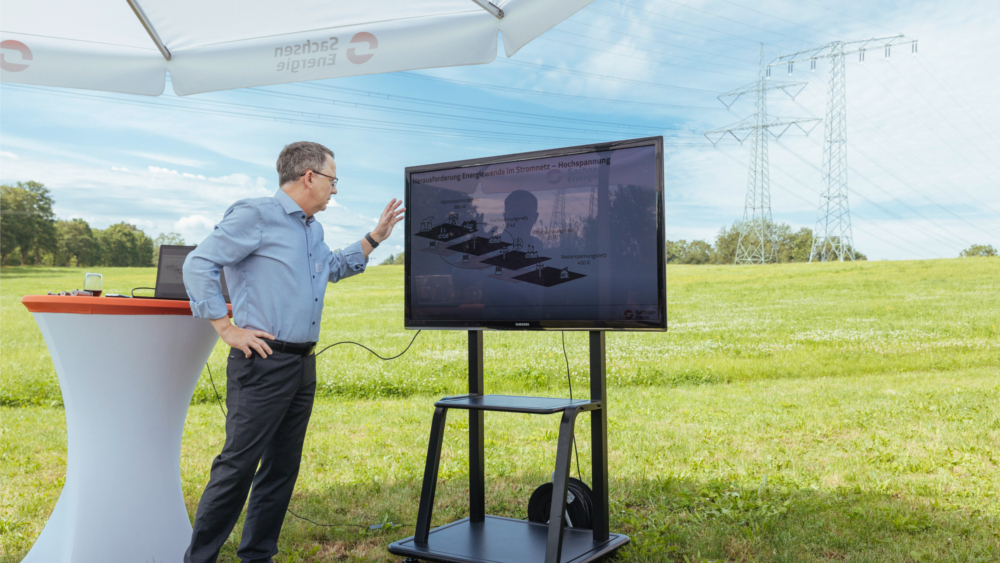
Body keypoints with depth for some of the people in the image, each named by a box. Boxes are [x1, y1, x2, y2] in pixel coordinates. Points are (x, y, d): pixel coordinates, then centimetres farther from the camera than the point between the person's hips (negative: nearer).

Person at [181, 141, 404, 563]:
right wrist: (227, 328, -14)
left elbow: (334, 267, 37)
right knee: (237, 465, -5)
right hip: (263, 364, -9)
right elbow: (198, 265, -13)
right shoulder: (255, 216, -9)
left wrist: (375, 237, 29)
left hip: (303, 365, 9)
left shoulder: (313, 229, 18)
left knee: (282, 468, 13)